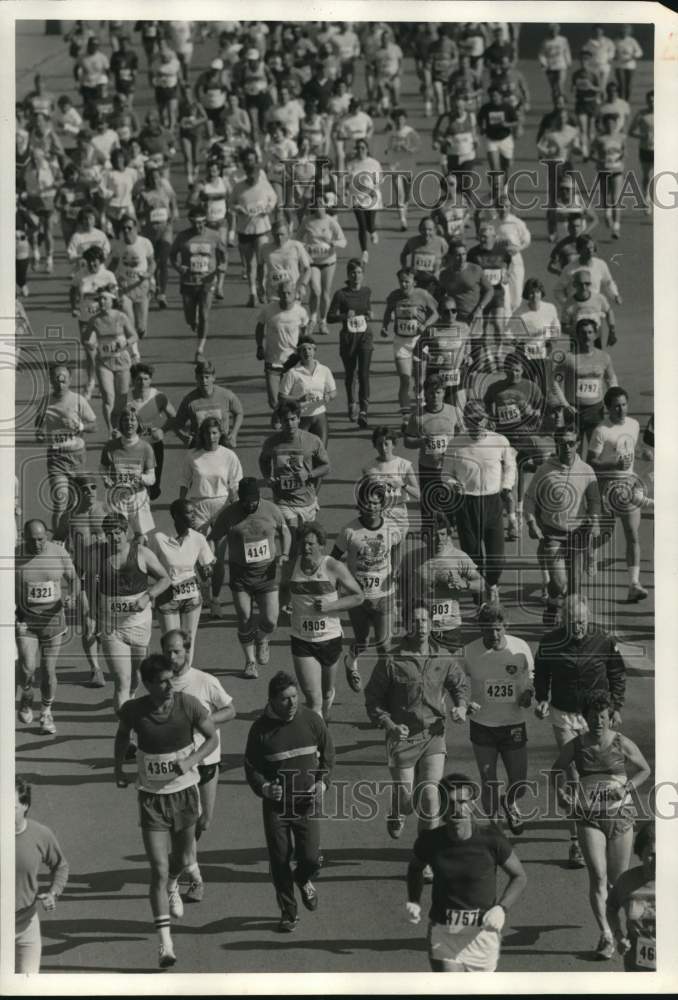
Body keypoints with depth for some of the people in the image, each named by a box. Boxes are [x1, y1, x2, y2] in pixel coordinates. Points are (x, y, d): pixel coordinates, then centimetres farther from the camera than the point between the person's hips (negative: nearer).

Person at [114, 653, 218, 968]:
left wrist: (191, 761, -20)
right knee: (158, 869, -9)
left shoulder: (187, 704, -16)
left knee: (182, 860, 18)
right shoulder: (133, 711, -15)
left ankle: (173, 885, 57)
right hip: (152, 797, -1)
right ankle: (165, 942, -5)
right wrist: (119, 768, 12)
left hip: (185, 791, 1)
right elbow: (122, 734, 9)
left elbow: (212, 738, -4)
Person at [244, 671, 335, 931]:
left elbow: (328, 753, 10)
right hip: (275, 805, 0)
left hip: (307, 803, 1)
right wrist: (264, 788, -18)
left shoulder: (311, 720, -4)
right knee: (280, 860, 3)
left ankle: (303, 880, 31)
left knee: (310, 858, -6)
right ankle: (288, 912, 21)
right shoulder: (261, 728, -7)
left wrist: (323, 782, -5)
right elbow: (251, 767, 1)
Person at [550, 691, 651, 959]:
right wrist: (562, 793, -3)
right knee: (598, 875, -13)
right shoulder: (575, 746, 0)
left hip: (620, 813, 0)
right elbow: (556, 771, 14)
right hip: (589, 816, 0)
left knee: (618, 878, 9)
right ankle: (606, 936, -15)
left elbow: (645, 770, 9)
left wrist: (627, 788, -7)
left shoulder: (622, 744, -3)